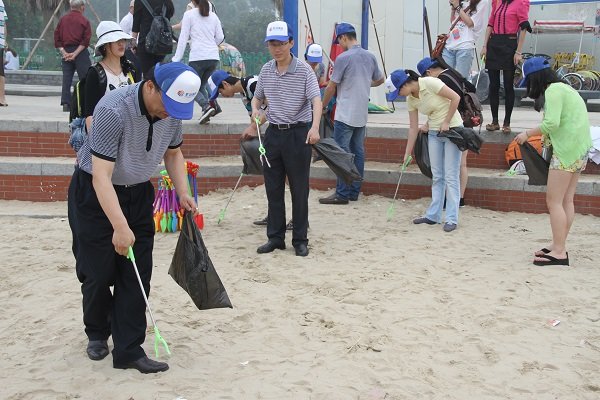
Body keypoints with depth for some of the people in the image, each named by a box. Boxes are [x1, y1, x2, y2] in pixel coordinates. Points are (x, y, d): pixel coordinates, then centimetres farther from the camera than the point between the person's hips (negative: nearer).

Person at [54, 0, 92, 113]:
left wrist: (63, 51, -1)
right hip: (80, 52, -4)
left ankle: (66, 104, 1)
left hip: (66, 51, 4)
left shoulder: (63, 19, 9)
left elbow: (57, 38, 5)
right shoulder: (84, 21, -2)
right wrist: (75, 53, -12)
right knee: (86, 79, 0)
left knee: (66, 78, 5)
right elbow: (86, 40, -11)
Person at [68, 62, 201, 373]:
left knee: (137, 275, -1)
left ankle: (128, 350, 6)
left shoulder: (174, 110, -10)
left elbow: (173, 153, 9)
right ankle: (97, 334, 28)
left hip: (138, 194, 5)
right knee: (99, 272, 1)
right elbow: (101, 176, -34)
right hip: (94, 193, -5)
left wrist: (183, 194, -2)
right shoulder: (113, 110, -31)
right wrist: (120, 227, -39)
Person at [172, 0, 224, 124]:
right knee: (201, 86, 19)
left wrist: (176, 59, 1)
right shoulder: (213, 15, 12)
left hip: (197, 57, -5)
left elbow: (183, 38, -3)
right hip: (214, 58, 5)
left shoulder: (189, 14, -1)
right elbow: (220, 37, 15)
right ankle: (206, 113, 2)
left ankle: (206, 107, -18)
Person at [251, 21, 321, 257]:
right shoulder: (266, 71, 7)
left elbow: (316, 100, -19)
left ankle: (300, 240, 12)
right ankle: (275, 237, 19)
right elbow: (258, 97, 20)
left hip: (298, 133, -5)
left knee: (299, 189, 2)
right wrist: (255, 110, -4)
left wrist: (315, 126, -36)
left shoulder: (304, 70, -9)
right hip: (273, 133, 5)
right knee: (273, 188, 8)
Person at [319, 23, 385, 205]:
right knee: (358, 152, 10)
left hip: (345, 115, -7)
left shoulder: (343, 58, -13)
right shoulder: (370, 57, 8)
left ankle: (342, 193, -4)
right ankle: (354, 191, 15)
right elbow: (380, 80, 22)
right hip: (362, 115, 7)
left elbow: (331, 87, -7)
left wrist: (322, 106, 8)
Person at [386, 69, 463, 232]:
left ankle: (451, 219, 0)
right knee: (437, 176, 10)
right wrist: (407, 154, 6)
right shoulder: (410, 100, 0)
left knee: (451, 176, -5)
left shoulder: (430, 83, -20)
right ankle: (433, 215, 18)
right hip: (434, 133, 6)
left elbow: (455, 97, -17)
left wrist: (446, 122, -14)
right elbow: (413, 128, 6)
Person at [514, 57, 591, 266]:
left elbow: (552, 123, -21)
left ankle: (559, 253, -9)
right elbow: (562, 121, 15)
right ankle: (559, 246, 16)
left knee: (554, 201, -8)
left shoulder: (553, 91, -10)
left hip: (567, 149, -10)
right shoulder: (563, 88, 20)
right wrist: (546, 137, 9)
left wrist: (527, 134, -11)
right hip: (580, 149, 10)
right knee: (566, 201, 11)